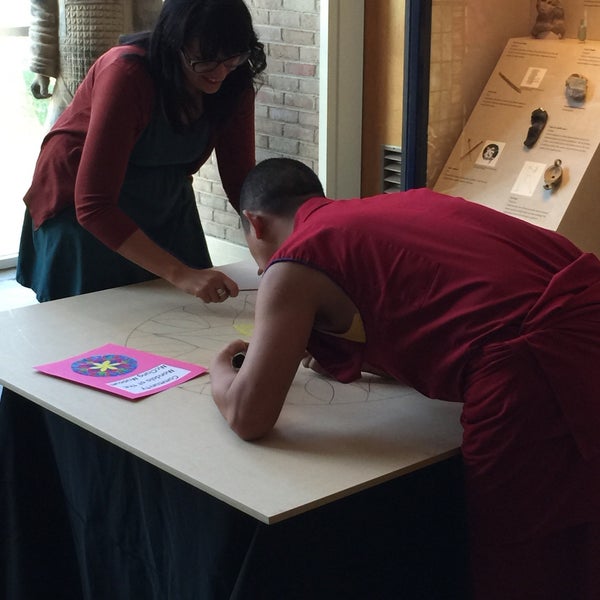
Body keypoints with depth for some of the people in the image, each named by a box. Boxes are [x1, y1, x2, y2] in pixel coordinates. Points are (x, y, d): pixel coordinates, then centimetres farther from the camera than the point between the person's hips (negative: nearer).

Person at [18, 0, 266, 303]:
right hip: (85, 215, -5)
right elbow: (93, 206, -38)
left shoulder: (234, 82, -15)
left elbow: (240, 176, -10)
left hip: (166, 206, 5)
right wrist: (180, 274, -46)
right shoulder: (127, 74, -32)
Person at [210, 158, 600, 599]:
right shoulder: (397, 206, 26)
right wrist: (349, 357, 36)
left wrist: (221, 369, 24)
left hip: (544, 373, -8)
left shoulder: (295, 263, 5)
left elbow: (248, 417, 3)